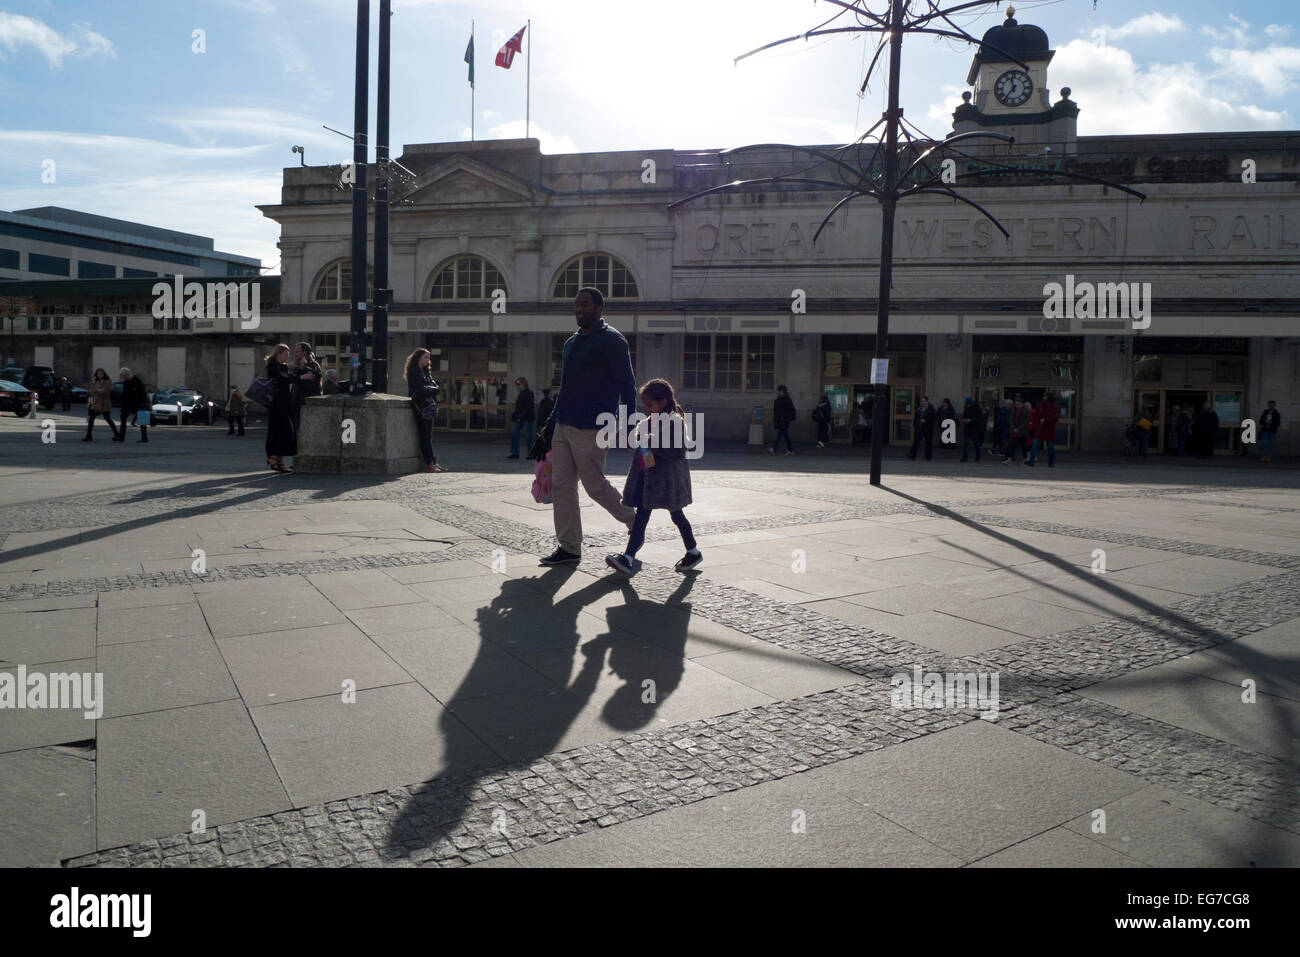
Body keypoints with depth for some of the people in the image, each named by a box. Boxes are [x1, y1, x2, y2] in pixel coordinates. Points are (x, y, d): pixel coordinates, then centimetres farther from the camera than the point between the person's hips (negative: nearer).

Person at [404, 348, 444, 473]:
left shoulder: (426, 371, 21)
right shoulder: (413, 371, -4)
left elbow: (434, 385, 12)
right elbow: (420, 389, -13)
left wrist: (429, 388, -8)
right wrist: (432, 389, 0)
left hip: (428, 405, 8)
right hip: (419, 405, -8)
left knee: (429, 436, 7)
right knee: (424, 436, -8)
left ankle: (433, 462, 7)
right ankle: (429, 464, -9)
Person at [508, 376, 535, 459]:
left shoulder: (528, 393, -11)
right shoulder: (521, 393, 16)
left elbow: (528, 407, -17)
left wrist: (521, 416, -20)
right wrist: (514, 415, 8)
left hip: (528, 417, -9)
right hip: (520, 417, 9)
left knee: (529, 435, -3)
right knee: (514, 432, 0)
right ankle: (515, 453, 4)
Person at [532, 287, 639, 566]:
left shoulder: (611, 340, -5)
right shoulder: (571, 343, 18)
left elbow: (627, 386, -8)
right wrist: (546, 432, 23)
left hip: (591, 428, -8)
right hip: (564, 426, 8)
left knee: (595, 485, -2)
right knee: (561, 485, 5)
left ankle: (635, 521, 21)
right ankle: (569, 548, 12)